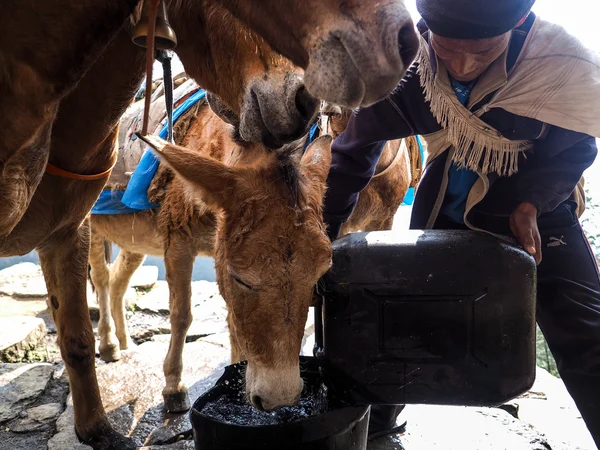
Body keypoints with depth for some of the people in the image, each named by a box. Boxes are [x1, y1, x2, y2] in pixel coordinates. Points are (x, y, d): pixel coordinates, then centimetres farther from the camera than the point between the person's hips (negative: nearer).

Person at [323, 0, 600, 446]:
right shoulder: (405, 66, -23)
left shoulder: (558, 62, -27)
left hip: (537, 210, -1)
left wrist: (531, 204, -26)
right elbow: (355, 151, -12)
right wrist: (321, 236, -13)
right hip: (446, 209, 1)